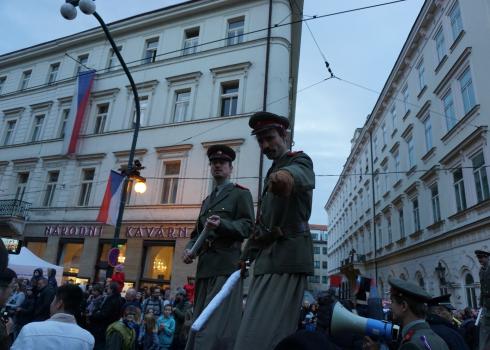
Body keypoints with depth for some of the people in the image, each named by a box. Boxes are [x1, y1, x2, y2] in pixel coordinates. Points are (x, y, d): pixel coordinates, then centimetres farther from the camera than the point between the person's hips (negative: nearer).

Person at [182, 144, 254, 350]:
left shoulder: (241, 193, 4)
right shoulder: (207, 200, 25)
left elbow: (247, 226, -7)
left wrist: (222, 224, -24)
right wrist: (190, 248, 4)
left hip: (227, 266, -7)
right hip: (205, 268, 7)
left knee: (218, 324, -11)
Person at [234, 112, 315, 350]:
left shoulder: (300, 160, -1)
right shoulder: (272, 174, 24)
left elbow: (301, 174, -29)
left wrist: (288, 175, -48)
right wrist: (247, 255, 22)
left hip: (287, 255, -9)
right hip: (267, 258, 9)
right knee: (254, 328, 11)